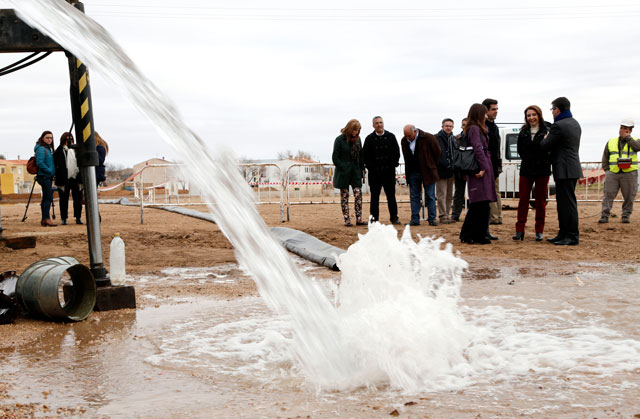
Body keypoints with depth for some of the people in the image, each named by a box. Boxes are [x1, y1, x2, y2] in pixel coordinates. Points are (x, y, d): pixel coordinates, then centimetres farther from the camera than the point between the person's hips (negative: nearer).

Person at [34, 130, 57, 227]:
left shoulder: (49, 149, 16)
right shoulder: (41, 149, -11)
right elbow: (39, 162, -20)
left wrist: (53, 172, 8)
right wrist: (50, 171, -16)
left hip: (49, 177, 9)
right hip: (44, 176, -9)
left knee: (46, 198, 10)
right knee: (48, 197, -13)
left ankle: (44, 219, 14)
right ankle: (47, 219, -13)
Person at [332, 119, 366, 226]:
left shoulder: (357, 139, 8)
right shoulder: (340, 140, -7)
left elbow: (360, 156, 14)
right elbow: (335, 157, -7)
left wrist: (362, 170, 9)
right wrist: (343, 168, -12)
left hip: (355, 171, 4)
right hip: (343, 172, -4)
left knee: (358, 194, -3)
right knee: (344, 195, 1)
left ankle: (359, 219, -1)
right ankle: (347, 220, 5)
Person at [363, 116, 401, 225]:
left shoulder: (391, 137, 7)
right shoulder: (369, 139, 3)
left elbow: (396, 152, 7)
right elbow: (365, 155, 2)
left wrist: (393, 165, -2)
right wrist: (371, 167, -7)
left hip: (389, 171, 1)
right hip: (374, 173, -1)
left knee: (391, 195, 6)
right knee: (374, 196, 2)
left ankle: (394, 217, 12)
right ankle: (374, 219, 7)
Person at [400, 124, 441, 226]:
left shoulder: (428, 138, -12)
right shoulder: (404, 141, 2)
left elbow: (438, 153, -1)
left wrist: (432, 167, 6)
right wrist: (408, 170, 12)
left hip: (427, 172, -4)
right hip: (413, 173, 4)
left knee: (430, 196, 1)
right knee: (414, 197, 5)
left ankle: (432, 219, 6)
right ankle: (415, 219, 9)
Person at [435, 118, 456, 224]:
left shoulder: (453, 139, 15)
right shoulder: (437, 138, -6)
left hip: (451, 171, 7)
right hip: (441, 171, -7)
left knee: (449, 195, 11)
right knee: (441, 195, -6)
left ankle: (447, 215, 17)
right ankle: (443, 216, -4)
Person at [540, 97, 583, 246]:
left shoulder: (558, 126, -16)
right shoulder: (575, 124, 15)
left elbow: (545, 146, -13)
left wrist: (546, 137, 7)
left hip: (564, 170, -10)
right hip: (572, 168, 10)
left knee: (568, 203, -7)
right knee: (563, 202, 15)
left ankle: (572, 237, -4)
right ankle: (563, 234, 20)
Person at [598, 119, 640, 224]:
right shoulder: (611, 142, 14)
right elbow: (605, 158, 17)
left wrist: (626, 137, -10)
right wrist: (607, 171, 6)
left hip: (629, 174, -1)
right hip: (612, 174, 1)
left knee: (629, 196, 1)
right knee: (608, 195, -6)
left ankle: (626, 216, 12)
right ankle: (605, 216, -6)